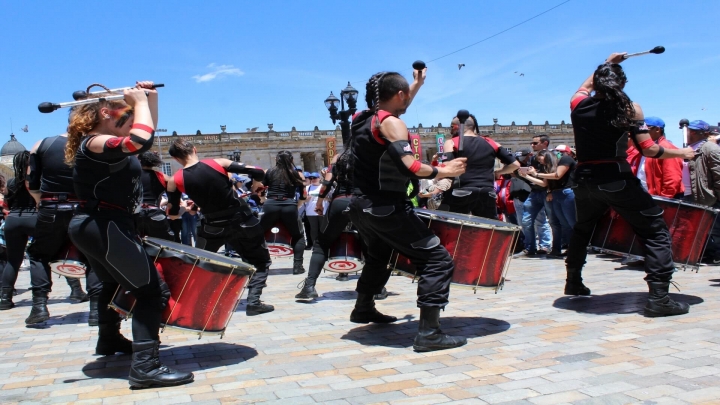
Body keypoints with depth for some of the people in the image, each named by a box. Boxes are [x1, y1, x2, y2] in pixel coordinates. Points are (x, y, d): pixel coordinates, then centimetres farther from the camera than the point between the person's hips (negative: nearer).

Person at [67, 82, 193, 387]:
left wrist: (151, 98, 11)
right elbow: (142, 140, -36)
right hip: (105, 227, -11)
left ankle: (109, 340, 54)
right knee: (152, 291, -14)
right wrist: (139, 103, -21)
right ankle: (145, 367, -19)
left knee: (115, 284, 33)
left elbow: (145, 133, 23)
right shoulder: (95, 143, -18)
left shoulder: (103, 141, 13)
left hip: (95, 226, 11)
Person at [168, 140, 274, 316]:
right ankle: (253, 302, 3)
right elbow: (257, 172, -12)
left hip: (212, 228, 1)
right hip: (242, 221, -1)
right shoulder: (218, 163, -9)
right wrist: (254, 187, 8)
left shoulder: (176, 180, -5)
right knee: (261, 262, 14)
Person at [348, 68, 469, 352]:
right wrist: (444, 171, -12)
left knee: (378, 255, 35)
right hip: (385, 208, -9)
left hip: (361, 206, 9)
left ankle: (363, 309, 47)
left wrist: (417, 85, 38)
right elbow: (409, 167, -25)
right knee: (437, 259, -5)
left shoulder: (362, 119, 12)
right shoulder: (391, 123, -13)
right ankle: (428, 333, -10)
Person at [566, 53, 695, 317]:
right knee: (656, 231, 4)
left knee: (582, 230, 28)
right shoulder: (629, 108, -4)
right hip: (617, 181, -4)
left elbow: (585, 87, 32)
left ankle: (573, 282, 37)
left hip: (585, 181, 5)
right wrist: (683, 153, 7)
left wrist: (606, 64, 40)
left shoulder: (578, 104, 6)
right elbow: (649, 150, -9)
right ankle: (658, 298, -5)